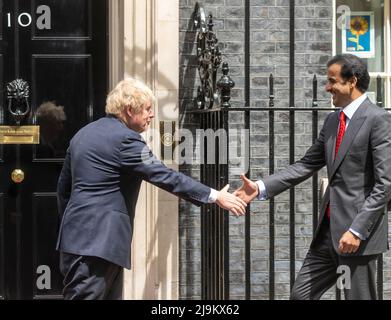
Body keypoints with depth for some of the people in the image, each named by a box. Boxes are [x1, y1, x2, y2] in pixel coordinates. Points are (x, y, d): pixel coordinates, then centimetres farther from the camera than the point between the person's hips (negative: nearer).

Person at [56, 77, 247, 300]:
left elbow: (64, 187, 21)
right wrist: (215, 196, -14)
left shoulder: (83, 134, 16)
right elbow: (165, 177, -16)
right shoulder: (126, 139, -12)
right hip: (98, 242, -10)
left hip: (77, 237, 10)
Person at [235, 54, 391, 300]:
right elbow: (308, 165, 13)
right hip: (328, 229, 8)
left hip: (358, 232, -8)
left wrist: (357, 230, -20)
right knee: (301, 295, 9)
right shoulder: (333, 120, 14)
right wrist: (261, 188, 2)